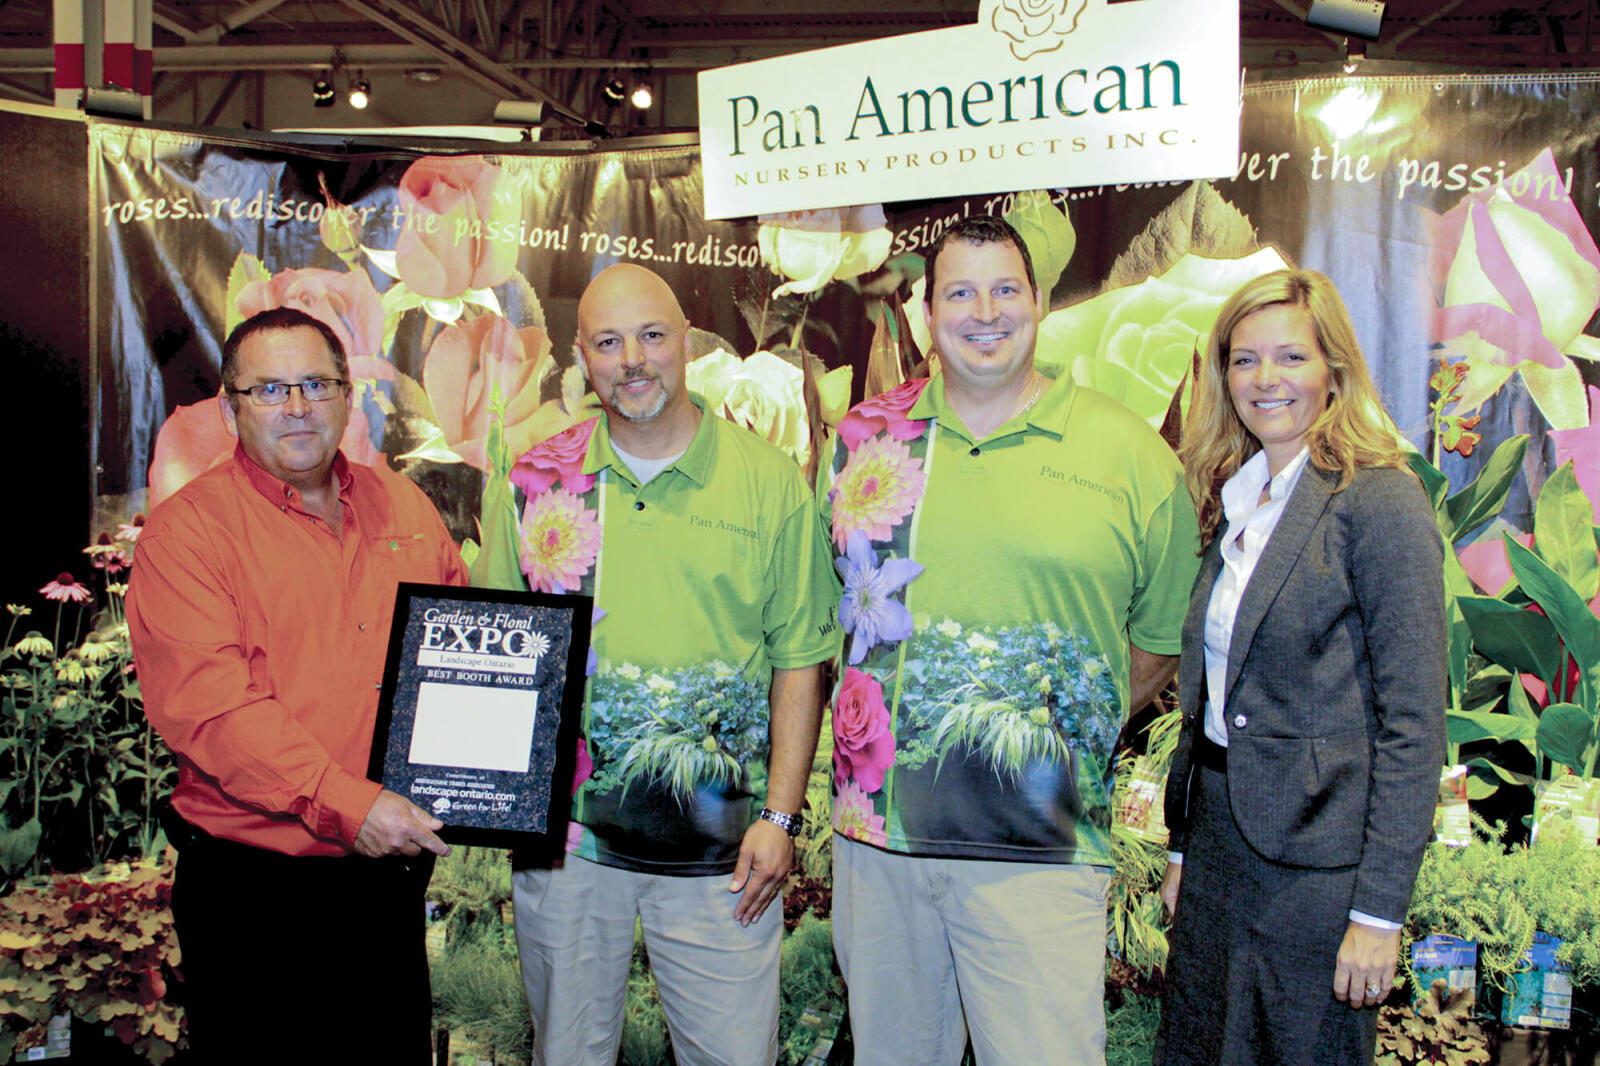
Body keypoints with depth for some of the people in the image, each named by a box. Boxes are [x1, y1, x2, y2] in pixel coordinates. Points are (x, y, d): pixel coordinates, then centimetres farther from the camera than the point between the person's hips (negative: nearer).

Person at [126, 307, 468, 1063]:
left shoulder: (403, 506, 9)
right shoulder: (187, 529, -7)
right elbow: (204, 703, -18)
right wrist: (345, 804, -25)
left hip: (394, 869, 5)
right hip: (251, 890, -5)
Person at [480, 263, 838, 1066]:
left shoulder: (769, 480, -2)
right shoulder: (539, 479, 2)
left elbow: (799, 659, -1)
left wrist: (781, 815, -7)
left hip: (718, 846, -1)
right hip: (562, 830, 2)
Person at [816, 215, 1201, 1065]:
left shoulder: (1130, 453, -2)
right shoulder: (867, 437, 5)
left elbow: (1161, 638, 7)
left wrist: (1073, 735, 5)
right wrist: (874, 727, 12)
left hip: (1040, 852, -3)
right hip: (877, 827, 3)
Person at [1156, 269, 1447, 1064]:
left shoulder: (1380, 504, -12)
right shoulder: (1232, 505, 10)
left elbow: (1413, 727, -14)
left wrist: (1379, 909, -16)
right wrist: (1182, 848, 13)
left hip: (1313, 866, -7)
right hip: (1218, 848, 7)